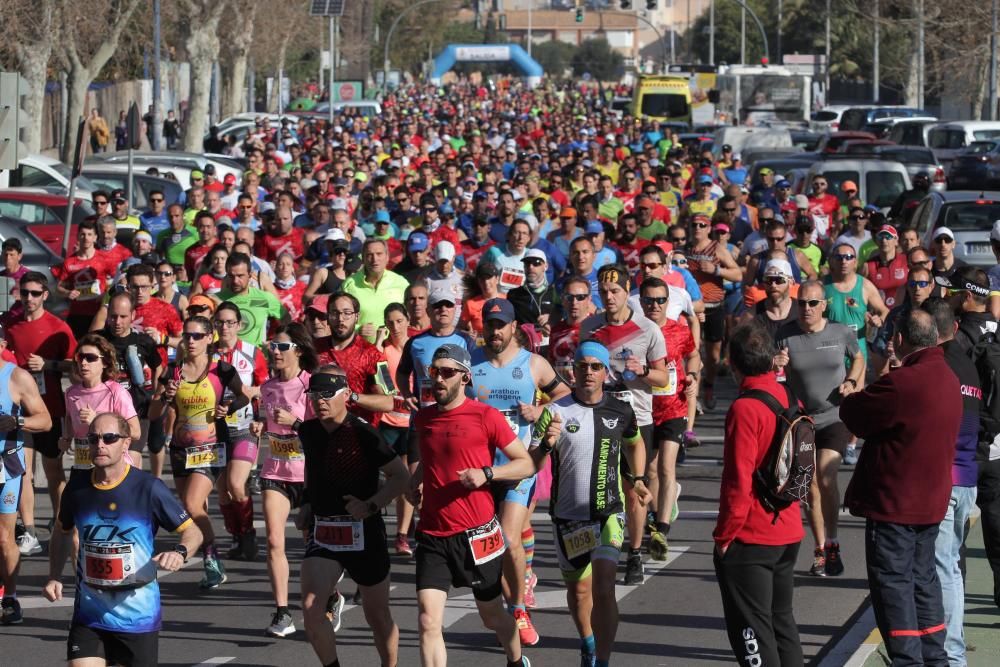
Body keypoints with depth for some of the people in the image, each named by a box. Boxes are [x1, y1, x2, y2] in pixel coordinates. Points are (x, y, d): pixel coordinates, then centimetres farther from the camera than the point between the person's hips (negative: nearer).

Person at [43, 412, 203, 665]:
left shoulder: (148, 488, -11)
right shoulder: (77, 488, 0)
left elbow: (193, 532, -4)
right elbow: (62, 532, 20)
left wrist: (179, 553, -27)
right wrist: (55, 577, 6)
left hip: (138, 618, -2)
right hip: (89, 618, 2)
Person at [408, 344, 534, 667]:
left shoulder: (485, 416, -8)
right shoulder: (423, 419, 6)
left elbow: (527, 463, -6)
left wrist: (486, 474, -20)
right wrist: (415, 483, 8)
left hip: (476, 533, -3)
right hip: (432, 535, 3)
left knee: (493, 616, 16)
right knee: (429, 621, -12)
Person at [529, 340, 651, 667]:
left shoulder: (621, 412, 0)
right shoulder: (555, 412, -7)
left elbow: (634, 444, 23)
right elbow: (530, 464, -11)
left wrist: (639, 479, 11)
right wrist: (546, 445, -30)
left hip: (609, 512, -1)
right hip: (567, 515, 1)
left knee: (603, 588, -17)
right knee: (578, 589, 14)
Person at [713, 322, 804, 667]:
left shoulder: (745, 409, -19)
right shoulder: (792, 402, 2)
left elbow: (738, 483, -20)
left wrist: (724, 535, -11)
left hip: (750, 538, -8)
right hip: (789, 532, 8)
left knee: (752, 631, -1)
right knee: (782, 620, 19)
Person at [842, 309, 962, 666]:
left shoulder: (902, 383, -23)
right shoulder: (948, 378, 7)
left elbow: (856, 417, -14)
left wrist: (849, 399, 5)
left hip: (894, 502, -9)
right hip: (932, 500, 9)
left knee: (893, 583, -2)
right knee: (923, 578, 18)